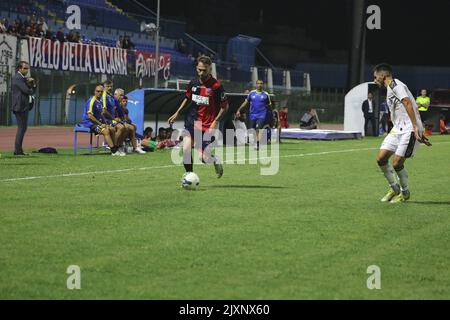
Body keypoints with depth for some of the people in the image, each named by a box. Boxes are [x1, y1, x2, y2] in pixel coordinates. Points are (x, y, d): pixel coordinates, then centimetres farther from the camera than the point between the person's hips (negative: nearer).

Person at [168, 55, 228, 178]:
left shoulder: (217, 86, -11)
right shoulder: (193, 83, 5)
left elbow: (225, 106, -5)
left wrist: (215, 122, -13)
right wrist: (177, 113, 17)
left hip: (207, 126, -4)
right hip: (191, 121, 4)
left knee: (204, 157, -6)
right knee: (186, 149, -17)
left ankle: (216, 160, 30)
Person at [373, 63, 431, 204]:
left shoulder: (396, 85, -10)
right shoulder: (390, 89, 22)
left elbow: (408, 104, -21)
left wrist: (415, 127, -28)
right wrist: (420, 133, 22)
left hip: (409, 130, -9)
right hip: (398, 129, 9)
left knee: (397, 163, -9)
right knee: (381, 159, 0)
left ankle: (405, 193, 12)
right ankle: (394, 188, 16)